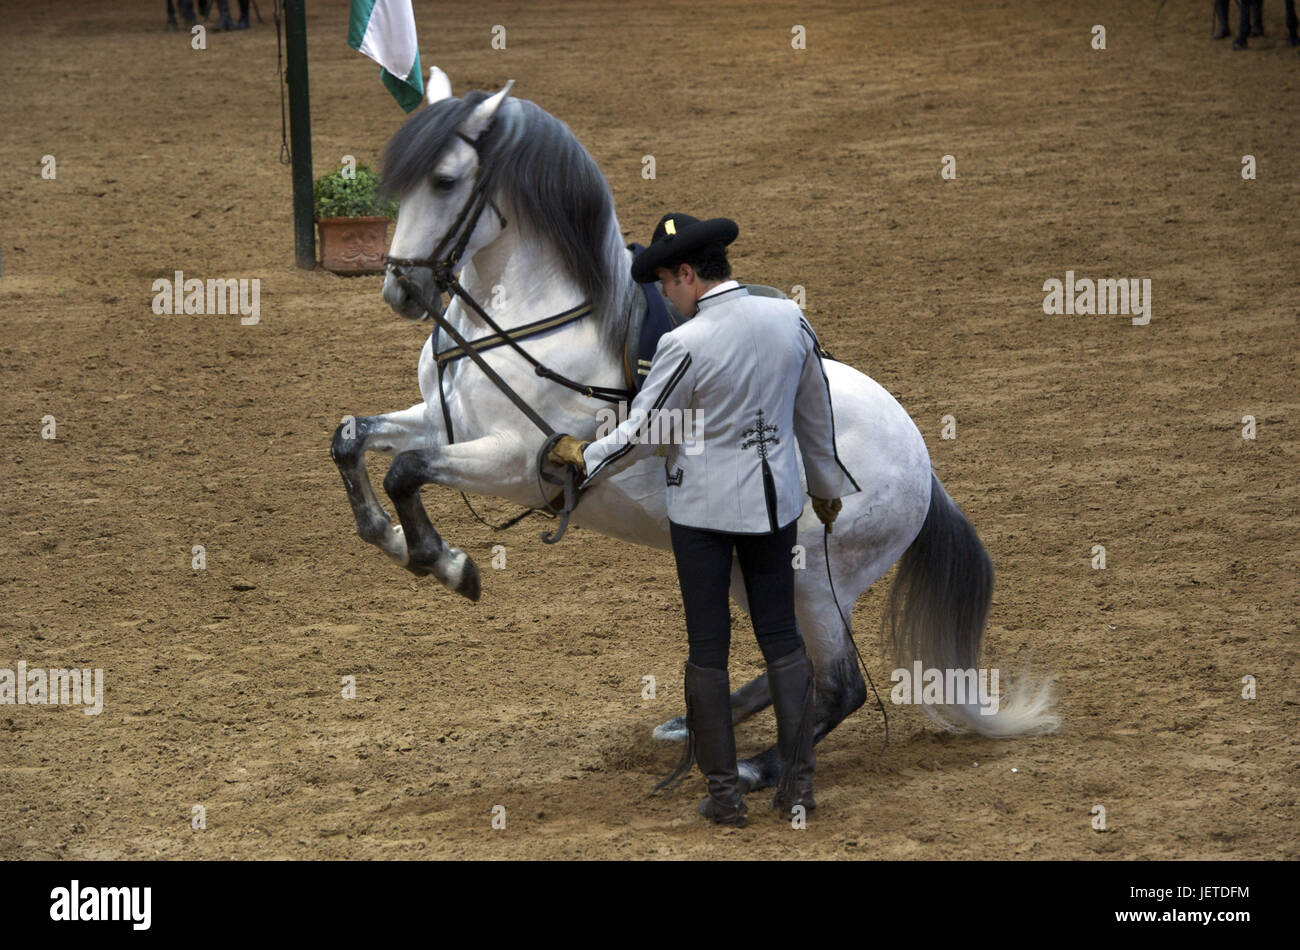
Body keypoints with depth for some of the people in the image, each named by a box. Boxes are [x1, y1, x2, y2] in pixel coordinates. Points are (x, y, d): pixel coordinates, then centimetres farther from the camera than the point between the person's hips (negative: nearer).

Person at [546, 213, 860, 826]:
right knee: (782, 637, 12)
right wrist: (826, 484, 24)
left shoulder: (684, 345, -19)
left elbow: (643, 433, -10)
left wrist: (585, 457, 8)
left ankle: (723, 792, 8)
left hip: (703, 506, -5)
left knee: (708, 647, 5)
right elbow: (816, 413, 9)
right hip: (774, 501, 5)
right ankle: (798, 783, 11)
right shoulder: (789, 320, -3)